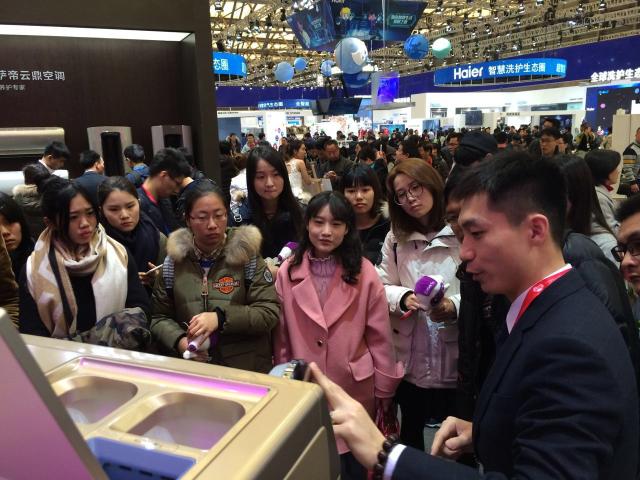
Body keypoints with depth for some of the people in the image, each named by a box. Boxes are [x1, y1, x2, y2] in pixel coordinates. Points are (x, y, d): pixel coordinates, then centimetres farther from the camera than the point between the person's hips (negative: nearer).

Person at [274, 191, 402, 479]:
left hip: (355, 389, -1)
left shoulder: (364, 273, -10)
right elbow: (281, 336, 1)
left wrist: (384, 391, 0)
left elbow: (380, 337, -5)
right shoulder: (287, 273, -5)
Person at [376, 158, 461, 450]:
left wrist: (454, 306, -26)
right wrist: (403, 297, -14)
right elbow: (382, 288, 7)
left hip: (456, 356, -4)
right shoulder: (396, 238, 7)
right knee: (411, 432, 21)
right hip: (410, 357, 4)